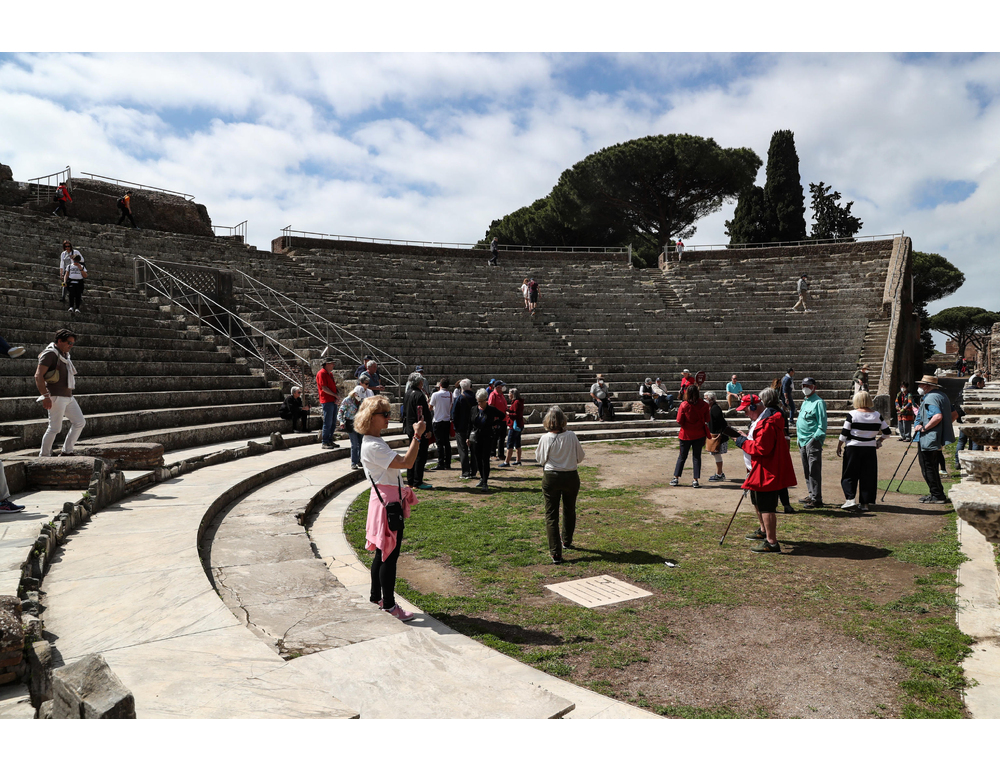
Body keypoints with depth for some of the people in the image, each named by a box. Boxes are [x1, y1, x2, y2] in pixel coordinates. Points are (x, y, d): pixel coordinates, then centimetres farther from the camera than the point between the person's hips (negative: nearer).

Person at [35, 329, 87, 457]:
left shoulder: (65, 355, 17)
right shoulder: (50, 354, -10)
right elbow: (38, 376, -17)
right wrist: (45, 396, -22)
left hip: (68, 397, 9)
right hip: (56, 397, -9)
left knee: (80, 423, 7)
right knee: (55, 428, -6)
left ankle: (67, 452, 13)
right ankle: (44, 456, 6)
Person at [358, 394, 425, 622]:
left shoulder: (375, 442, 13)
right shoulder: (372, 446, -21)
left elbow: (401, 461, 18)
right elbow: (406, 463, -27)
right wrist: (418, 436, -23)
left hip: (392, 501, 11)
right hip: (387, 503, -11)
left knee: (383, 553, 19)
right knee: (390, 555, -2)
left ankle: (376, 597, 32)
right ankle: (389, 605, 8)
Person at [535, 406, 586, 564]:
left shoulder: (545, 439, -13)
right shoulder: (571, 436, -11)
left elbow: (540, 459, 1)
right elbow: (580, 457, 0)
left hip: (551, 478, -2)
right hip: (571, 477, 2)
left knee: (551, 515, 4)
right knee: (569, 511, 24)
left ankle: (555, 553, -4)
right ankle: (567, 541, 44)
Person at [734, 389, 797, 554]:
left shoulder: (767, 424, -24)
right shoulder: (761, 419, 13)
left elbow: (762, 448, -29)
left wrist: (743, 442, -17)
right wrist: (747, 437, 8)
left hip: (766, 472, -12)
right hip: (759, 471, 12)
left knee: (766, 506, -7)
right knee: (758, 503, 26)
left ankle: (771, 543, -2)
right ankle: (763, 531, 44)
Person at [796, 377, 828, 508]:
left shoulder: (818, 402, -9)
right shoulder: (804, 402, 19)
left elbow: (822, 425, -13)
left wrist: (815, 438, -18)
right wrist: (798, 437, 19)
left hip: (813, 442, -9)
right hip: (803, 442, 9)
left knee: (814, 471, -8)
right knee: (807, 470, 14)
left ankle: (817, 499, -5)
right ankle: (811, 495, 23)